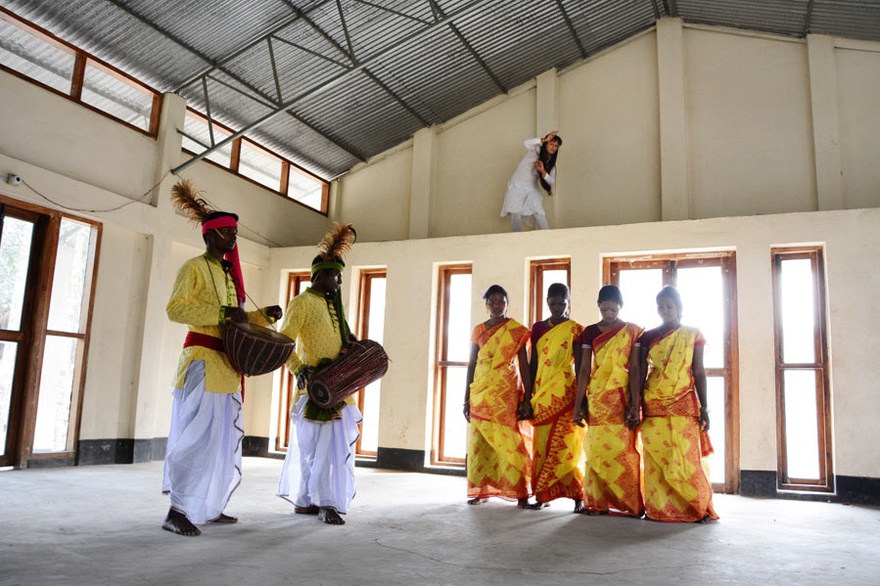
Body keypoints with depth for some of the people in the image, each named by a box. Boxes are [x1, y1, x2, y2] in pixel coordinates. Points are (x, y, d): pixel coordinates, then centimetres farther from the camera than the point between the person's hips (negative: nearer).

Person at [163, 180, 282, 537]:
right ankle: (178, 511, -3)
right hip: (202, 360, -9)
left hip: (226, 365, 9)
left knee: (224, 437, 10)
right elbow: (175, 308, -16)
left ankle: (208, 507, 20)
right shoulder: (194, 267, -3)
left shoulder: (227, 273, 22)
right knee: (197, 434, -10)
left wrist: (263, 316, 11)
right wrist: (222, 312, -23)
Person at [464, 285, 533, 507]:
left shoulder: (517, 330, 2)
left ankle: (521, 493, 2)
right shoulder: (478, 330, 11)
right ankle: (479, 491, 13)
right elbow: (471, 365, 12)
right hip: (481, 392, 3)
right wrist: (467, 399, 9)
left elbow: (524, 365, 2)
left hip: (507, 392, -3)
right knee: (479, 442, 3)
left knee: (510, 441, -6)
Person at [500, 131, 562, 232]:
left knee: (539, 215, -11)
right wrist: (544, 140, -35)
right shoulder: (535, 150, -10)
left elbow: (552, 182, -5)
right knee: (516, 215, -14)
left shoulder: (551, 163, 3)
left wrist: (543, 172, -21)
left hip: (532, 189, 4)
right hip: (517, 186, -4)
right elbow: (527, 143, -32)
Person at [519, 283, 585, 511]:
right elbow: (532, 364, 12)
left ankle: (577, 495, 3)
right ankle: (543, 495, 13)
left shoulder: (575, 329, 0)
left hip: (565, 394, -4)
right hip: (541, 396, 4)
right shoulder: (538, 328, 11)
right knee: (542, 445, 5)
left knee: (565, 446, -8)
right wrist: (527, 397, 9)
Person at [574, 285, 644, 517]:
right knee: (596, 449, 2)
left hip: (622, 397, -2)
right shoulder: (590, 332, 8)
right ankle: (597, 503, 9)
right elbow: (584, 369, 5)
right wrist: (578, 403, 0)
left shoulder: (632, 331, 3)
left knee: (624, 450, -3)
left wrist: (634, 404, -11)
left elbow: (635, 369, -3)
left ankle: (629, 503, 7)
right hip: (596, 399, 2)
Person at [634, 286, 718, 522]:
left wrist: (704, 408, 0)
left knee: (686, 458, -6)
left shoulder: (693, 334, 7)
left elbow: (699, 373, 5)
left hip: (684, 404, -2)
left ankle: (699, 507, 7)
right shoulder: (648, 337, 9)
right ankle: (659, 509, 8)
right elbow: (640, 374, 5)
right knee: (655, 459, 1)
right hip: (653, 405, 2)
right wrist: (635, 406, -3)